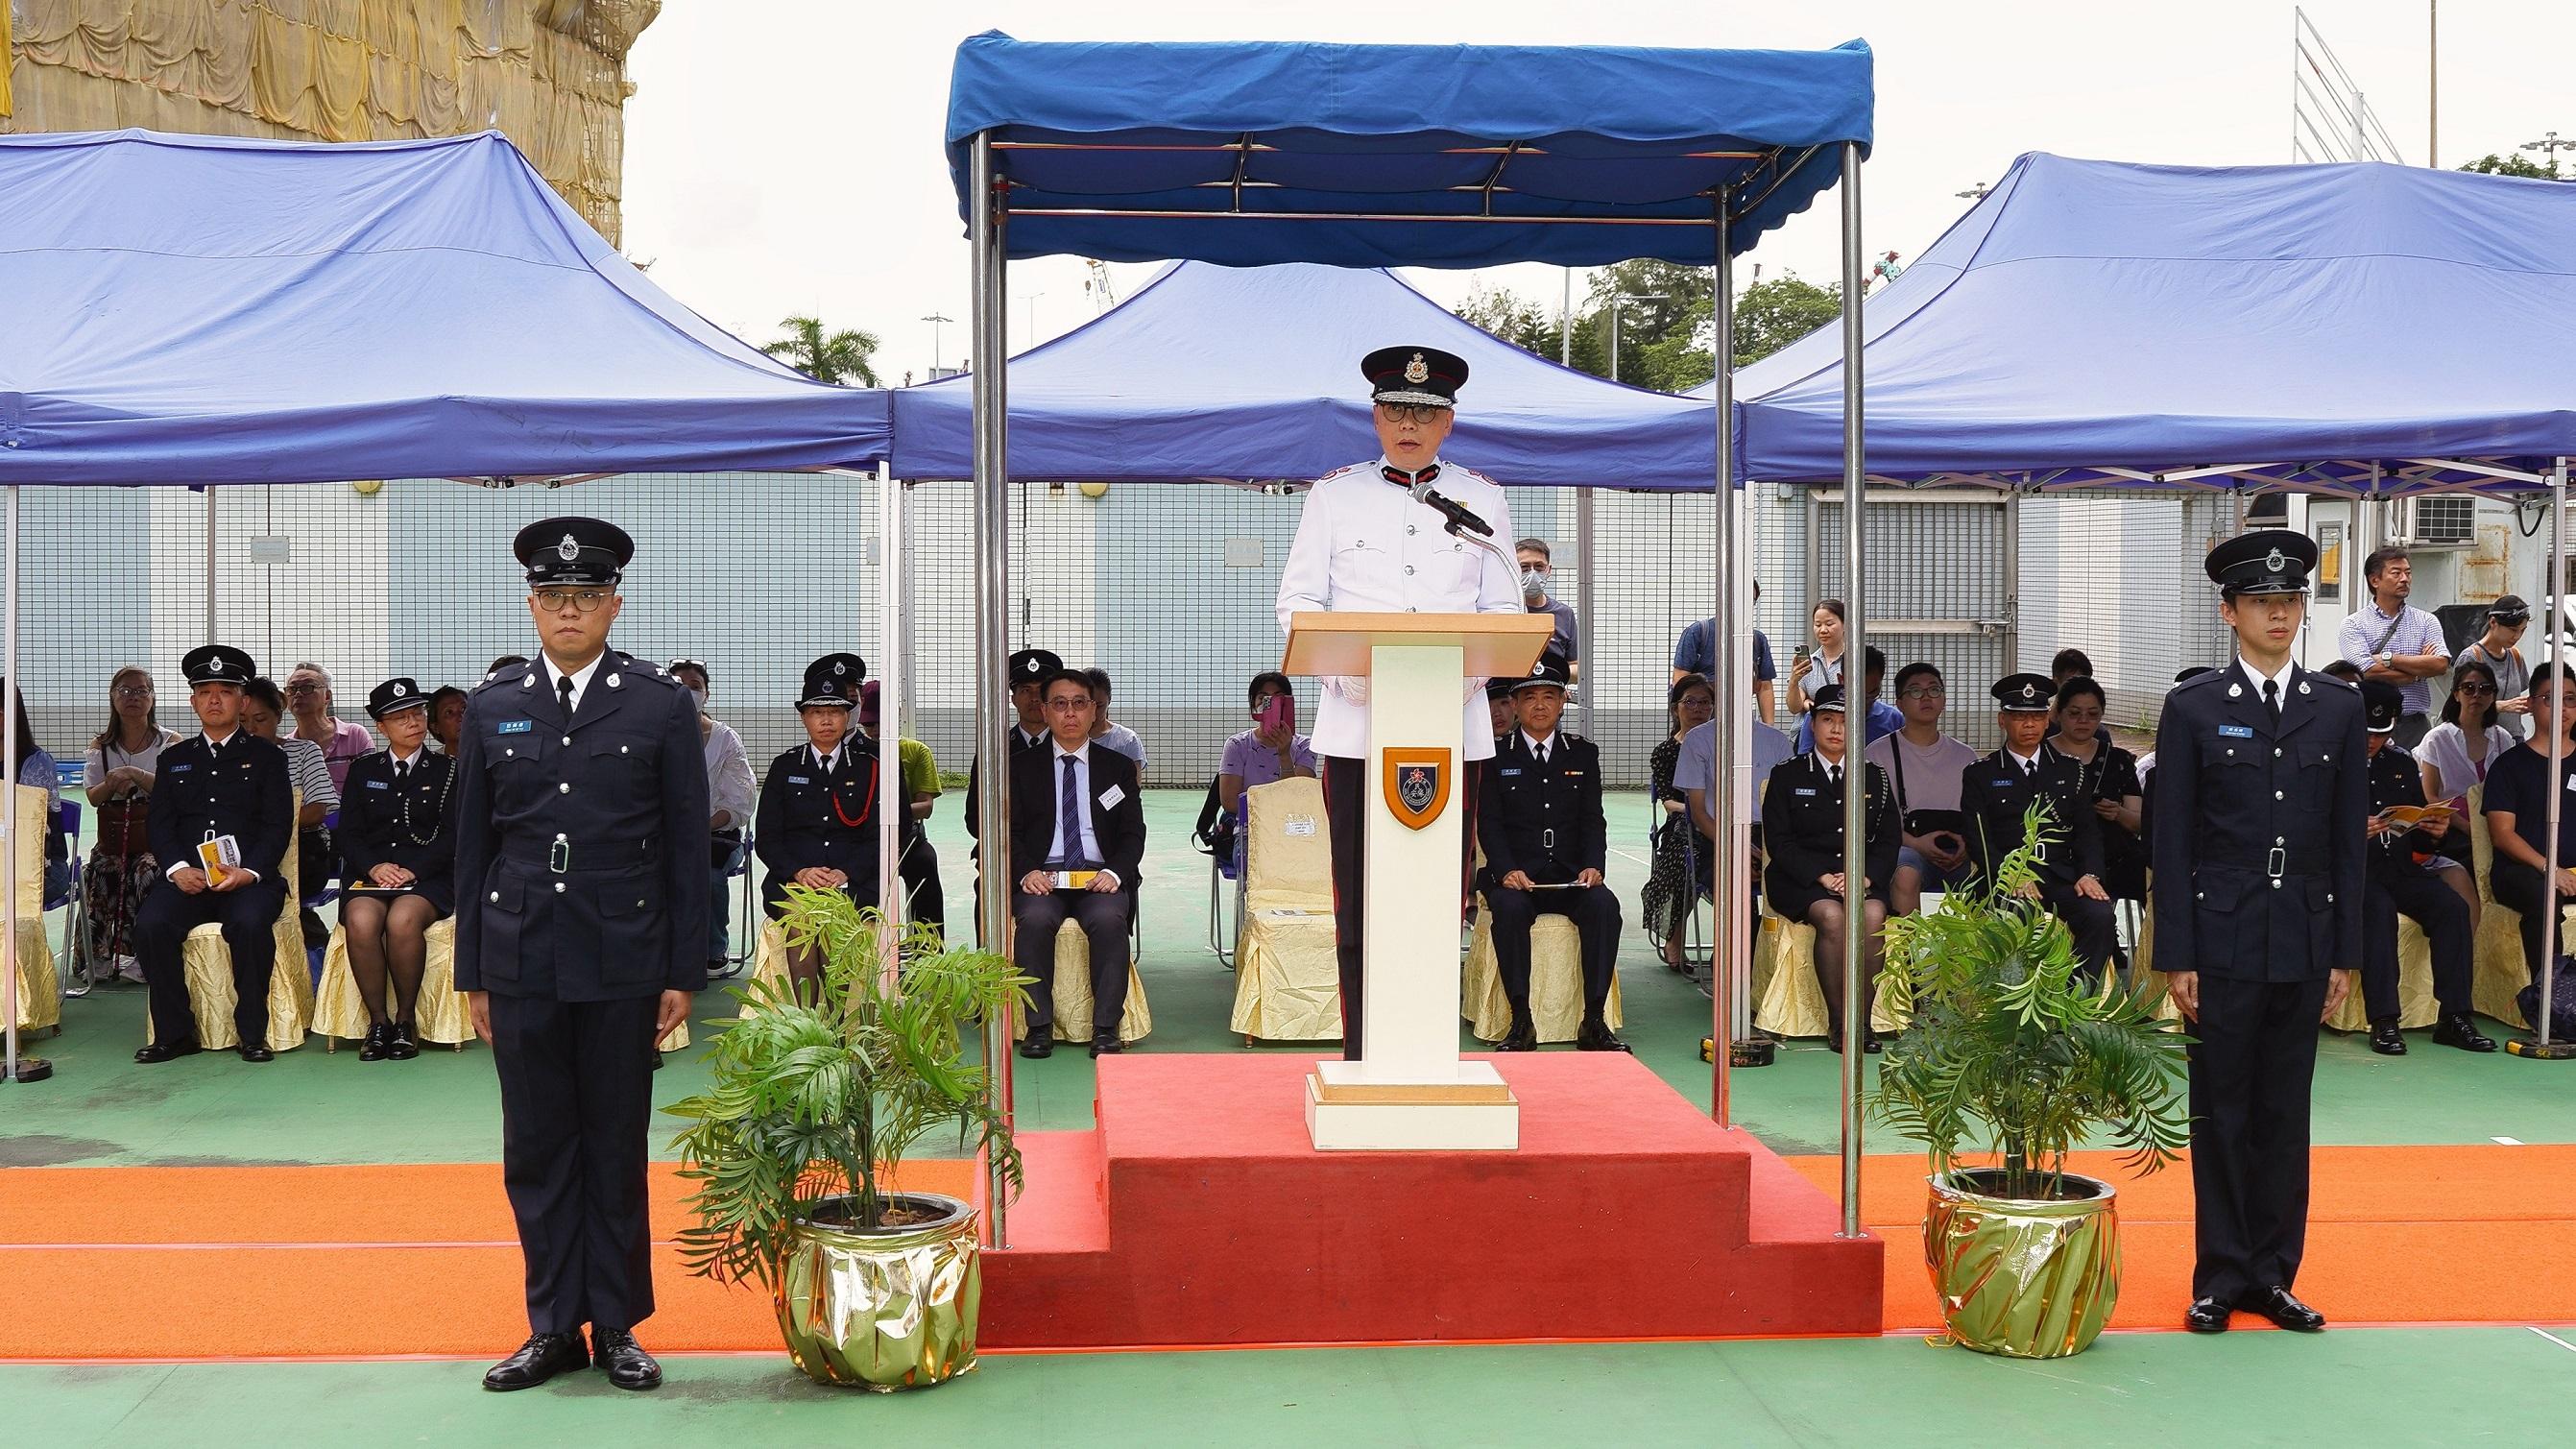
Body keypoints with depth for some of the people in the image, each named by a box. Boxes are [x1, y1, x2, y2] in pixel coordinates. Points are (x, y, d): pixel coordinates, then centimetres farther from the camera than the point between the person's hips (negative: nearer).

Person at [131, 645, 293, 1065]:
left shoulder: (267, 756, 13)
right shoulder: (174, 758, 22)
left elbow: (278, 825, 3)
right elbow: (159, 823, 11)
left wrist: (248, 872, -15)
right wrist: (178, 868, -9)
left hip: (250, 878, -3)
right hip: (188, 878, 3)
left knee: (250, 923, -34)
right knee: (150, 924, -27)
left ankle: (253, 1034, -21)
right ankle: (175, 1033, -15)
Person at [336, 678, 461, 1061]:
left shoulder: (447, 770, 10)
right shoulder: (363, 769, 17)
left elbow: (452, 836, 1)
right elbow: (349, 834, 9)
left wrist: (412, 870, -13)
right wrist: (375, 867, -11)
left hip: (427, 878, -2)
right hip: (369, 875, 2)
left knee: (403, 920, -35)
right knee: (361, 922, -33)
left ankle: (406, 1020, -17)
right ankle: (378, 1022, -18)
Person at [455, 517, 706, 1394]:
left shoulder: (662, 705, 0)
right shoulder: (493, 708, 7)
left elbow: (688, 849, 0)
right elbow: (473, 847, 9)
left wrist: (683, 974, -3)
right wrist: (472, 974, 7)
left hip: (621, 962, -2)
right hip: (521, 962, 2)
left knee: (617, 1149, 6)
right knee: (536, 1150, 7)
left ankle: (618, 1325, 17)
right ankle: (554, 1327, 18)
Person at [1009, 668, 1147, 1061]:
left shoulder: (1118, 767, 15)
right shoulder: (1022, 766, 13)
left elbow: (1134, 834, 9)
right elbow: (1011, 832, 7)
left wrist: (1113, 872, -12)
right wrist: (1027, 872, -14)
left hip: (1099, 877, 0)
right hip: (1043, 876, 0)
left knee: (1108, 919, -32)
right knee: (1034, 919, -33)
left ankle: (1106, 1029, -27)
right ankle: (1039, 1026, -23)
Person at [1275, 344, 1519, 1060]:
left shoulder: (1482, 499, 13)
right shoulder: (1333, 495, 9)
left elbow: (1504, 609, 10)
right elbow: (1298, 602, 4)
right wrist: (1345, 664, -14)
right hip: (1356, 723, -1)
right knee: (1359, 900, -2)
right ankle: (1362, 1055, 5)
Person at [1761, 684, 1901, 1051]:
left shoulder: (1874, 777, 17)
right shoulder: (1788, 776, 8)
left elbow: (1888, 839, 11)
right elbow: (1779, 841, -1)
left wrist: (1865, 877, -9)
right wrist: (1822, 877, -14)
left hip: (1862, 878, 2)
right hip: (1802, 879, -2)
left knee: (1873, 916, -31)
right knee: (1831, 916, -33)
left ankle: (1862, 1018, -24)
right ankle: (1837, 1021, -26)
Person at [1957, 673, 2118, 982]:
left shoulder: (2069, 771, 20)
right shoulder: (1980, 775, 10)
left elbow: (2088, 829, 14)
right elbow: (1978, 839, 0)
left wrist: (2089, 874, -6)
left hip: (2063, 878, 3)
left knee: (2100, 916, -27)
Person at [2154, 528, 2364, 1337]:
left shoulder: (2339, 709, 7)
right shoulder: (2193, 710, -1)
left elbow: (2350, 838, 8)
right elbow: (2172, 841, -2)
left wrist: (2345, 954, 4)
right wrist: (2176, 958, -7)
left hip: (2305, 942, 3)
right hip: (2223, 938, -2)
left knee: (2286, 1112, 8)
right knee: (2221, 1111, 4)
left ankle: (2273, 1274, 18)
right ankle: (2220, 1277, 13)